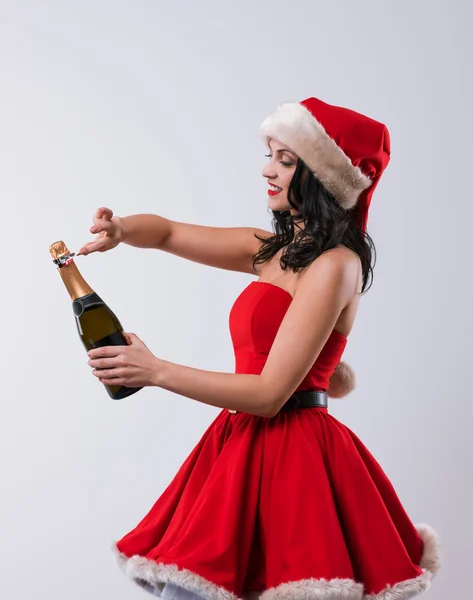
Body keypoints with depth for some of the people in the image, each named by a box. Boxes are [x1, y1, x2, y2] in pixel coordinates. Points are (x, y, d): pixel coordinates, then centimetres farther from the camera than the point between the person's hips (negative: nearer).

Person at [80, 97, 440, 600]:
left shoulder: (334, 265, -14)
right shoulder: (273, 249, 12)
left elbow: (270, 394, -18)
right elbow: (168, 233, 20)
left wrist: (156, 371, -16)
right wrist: (120, 231, -3)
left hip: (290, 458, -8)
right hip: (245, 447, 8)